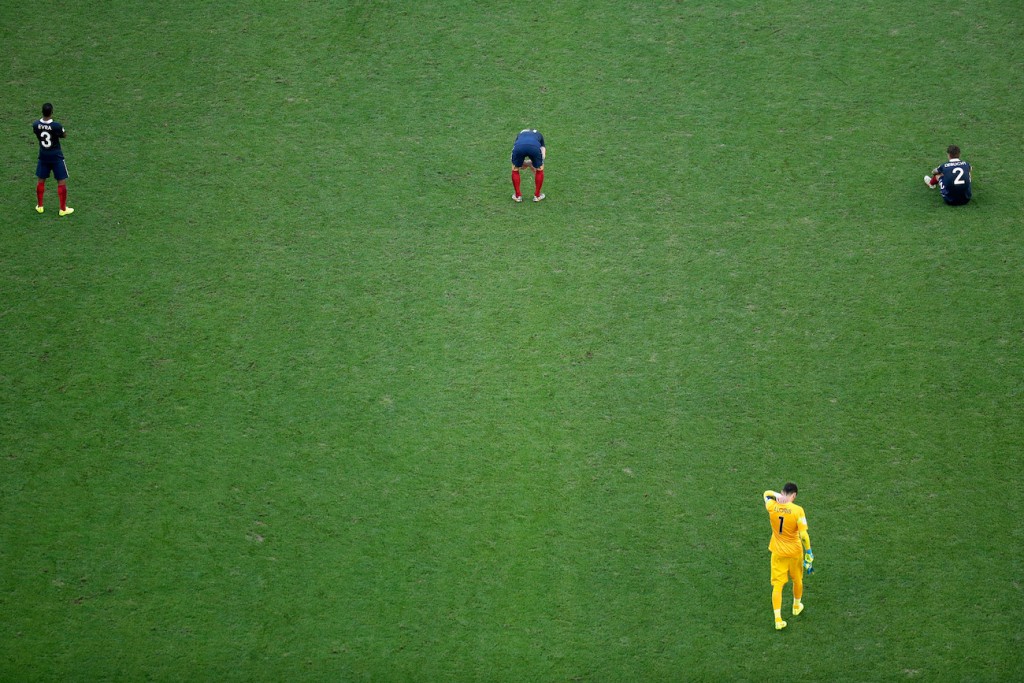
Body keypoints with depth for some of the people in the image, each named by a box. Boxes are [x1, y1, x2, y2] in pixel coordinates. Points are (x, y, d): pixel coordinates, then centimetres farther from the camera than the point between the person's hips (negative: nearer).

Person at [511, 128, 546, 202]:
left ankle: (518, 196, 31)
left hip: (519, 147, 1)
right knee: (539, 170, 26)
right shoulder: (539, 135, 40)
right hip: (534, 147, -1)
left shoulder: (520, 133, 44)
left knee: (515, 170, 28)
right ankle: (537, 195, 32)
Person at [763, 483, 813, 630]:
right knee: (797, 580, 25)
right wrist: (809, 553, -10)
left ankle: (778, 619, -2)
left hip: (777, 552, 1)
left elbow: (767, 493, 11)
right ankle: (797, 606, 47)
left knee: (777, 585, 5)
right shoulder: (797, 510, -21)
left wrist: (777, 496, -9)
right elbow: (803, 535, -21)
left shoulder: (772, 507, -12)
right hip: (794, 552, -1)